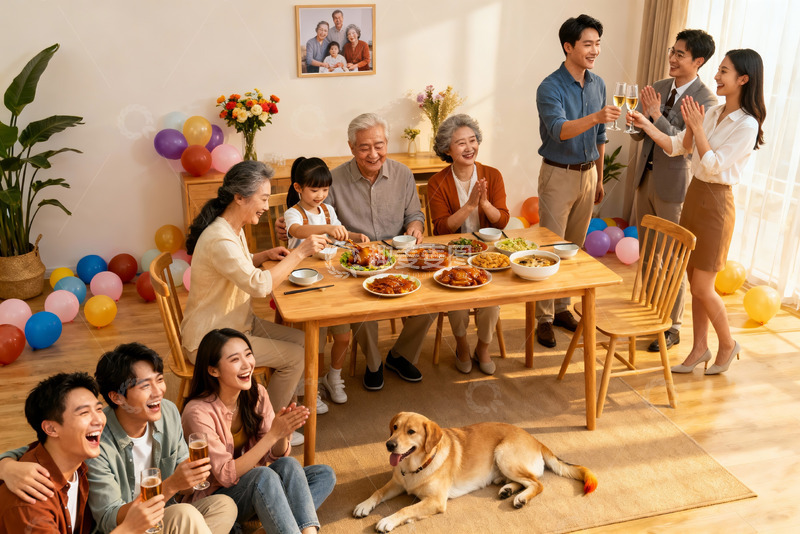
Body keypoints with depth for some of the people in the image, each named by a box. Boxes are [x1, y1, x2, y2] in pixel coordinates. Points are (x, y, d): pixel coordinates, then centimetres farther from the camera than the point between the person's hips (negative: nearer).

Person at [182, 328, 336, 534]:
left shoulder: (257, 394, -4)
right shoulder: (198, 413, -22)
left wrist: (284, 433, -25)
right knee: (264, 475, -37)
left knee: (325, 475, -17)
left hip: (253, 485, 7)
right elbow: (226, 476, -24)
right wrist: (273, 434, -31)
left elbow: (275, 456, -1)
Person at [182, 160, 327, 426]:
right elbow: (258, 284, -35)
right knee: (295, 356, -11)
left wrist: (266, 255, 4)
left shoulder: (233, 229, 5)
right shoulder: (219, 239, -28)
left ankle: (290, 396, 23)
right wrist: (299, 253, -29)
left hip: (238, 322, 10)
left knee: (302, 340, 2)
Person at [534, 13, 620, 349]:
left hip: (588, 173, 6)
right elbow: (559, 130, -32)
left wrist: (599, 178, 17)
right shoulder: (550, 88, -15)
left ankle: (562, 307, 25)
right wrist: (596, 117, -48)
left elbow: (599, 137, 14)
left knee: (575, 246, 12)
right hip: (559, 174, -6)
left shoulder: (598, 85, 6)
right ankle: (544, 318, 6)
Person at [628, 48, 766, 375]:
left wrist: (697, 127, -17)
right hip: (694, 195, 7)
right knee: (695, 281, 12)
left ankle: (727, 344, 21)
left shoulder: (746, 125, -16)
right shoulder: (712, 114, 7)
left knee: (702, 287, -2)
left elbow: (713, 165, -18)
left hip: (716, 203, -7)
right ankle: (700, 348, 24)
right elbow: (676, 147, 7)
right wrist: (647, 125, -3)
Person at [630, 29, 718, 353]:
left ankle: (673, 327, 15)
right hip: (646, 179, 7)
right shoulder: (658, 88, 4)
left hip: (675, 186, -6)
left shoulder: (706, 101, -15)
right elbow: (638, 135, 5)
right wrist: (644, 114, -15)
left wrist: (657, 115, -27)